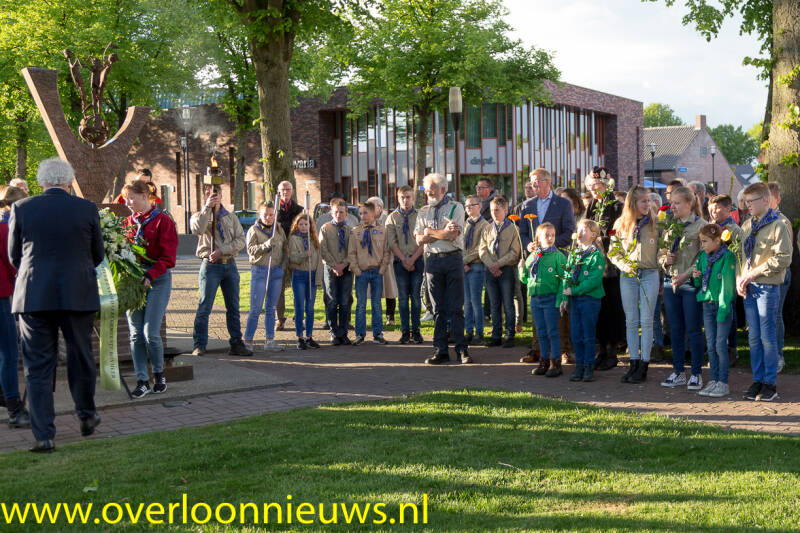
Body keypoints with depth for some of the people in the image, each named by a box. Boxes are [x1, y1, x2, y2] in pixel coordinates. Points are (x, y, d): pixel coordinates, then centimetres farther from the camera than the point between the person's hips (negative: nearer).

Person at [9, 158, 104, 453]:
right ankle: (87, 416, 32)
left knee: (37, 365, 4)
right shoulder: (87, 209, -2)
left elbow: (14, 256, 7)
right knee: (81, 357, 17)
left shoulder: (21, 209, -1)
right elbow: (97, 254, 8)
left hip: (34, 296, 0)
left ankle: (44, 435, 0)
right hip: (77, 295, 0)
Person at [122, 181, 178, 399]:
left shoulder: (163, 221, -5)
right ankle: (142, 381, 9)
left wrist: (150, 275, -21)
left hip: (157, 280, -5)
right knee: (135, 334, 2)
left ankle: (159, 374, 13)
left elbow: (168, 258, -9)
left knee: (150, 333, -9)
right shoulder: (129, 221, 12)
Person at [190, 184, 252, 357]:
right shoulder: (199, 216, 6)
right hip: (210, 265, -3)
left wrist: (222, 250, -13)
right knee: (204, 306, -6)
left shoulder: (231, 217, 13)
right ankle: (199, 345, -2)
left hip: (230, 265, 3)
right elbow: (198, 229, -19)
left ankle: (236, 344, 12)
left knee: (233, 306, 6)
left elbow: (241, 240, 0)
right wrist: (207, 207, -16)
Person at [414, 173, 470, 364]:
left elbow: (453, 235, -12)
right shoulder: (423, 212, 13)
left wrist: (430, 231, -2)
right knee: (438, 308, 5)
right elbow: (419, 239, 2)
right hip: (433, 261, 3)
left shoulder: (455, 208, 1)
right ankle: (441, 350, 8)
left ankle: (461, 349, 0)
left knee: (456, 308, -4)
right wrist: (443, 232, -8)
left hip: (453, 259, -3)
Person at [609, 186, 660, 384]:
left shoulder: (655, 223, 1)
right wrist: (625, 265, -8)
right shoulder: (620, 224, 5)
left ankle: (644, 366, 1)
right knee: (631, 321, 5)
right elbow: (613, 252, 7)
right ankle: (634, 363, 12)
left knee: (646, 321, -2)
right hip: (627, 277, 2)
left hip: (650, 275, -2)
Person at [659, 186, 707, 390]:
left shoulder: (701, 225, -6)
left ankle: (696, 373, 7)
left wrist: (686, 274, -19)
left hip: (691, 283, -6)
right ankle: (678, 372, 17)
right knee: (675, 329, 10)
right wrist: (665, 260, -2)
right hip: (670, 282, 6)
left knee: (693, 330, -1)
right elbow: (660, 254, 21)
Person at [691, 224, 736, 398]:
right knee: (710, 344, 8)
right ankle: (714, 381, 15)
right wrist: (696, 277, -5)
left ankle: (723, 383, 2)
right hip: (707, 304, 6)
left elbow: (728, 285, -14)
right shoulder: (703, 257, 9)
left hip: (723, 304, -6)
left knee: (720, 344, -5)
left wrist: (723, 309, -18)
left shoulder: (727, 256, -10)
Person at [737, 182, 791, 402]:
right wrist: (739, 277, 1)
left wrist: (753, 273, -15)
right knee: (754, 337, 9)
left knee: (767, 336, -2)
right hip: (748, 288, 6)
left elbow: (783, 258, -15)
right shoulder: (747, 226, 13)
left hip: (768, 287, -6)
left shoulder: (777, 226, -8)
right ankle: (758, 380, 16)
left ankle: (770, 383, 6)